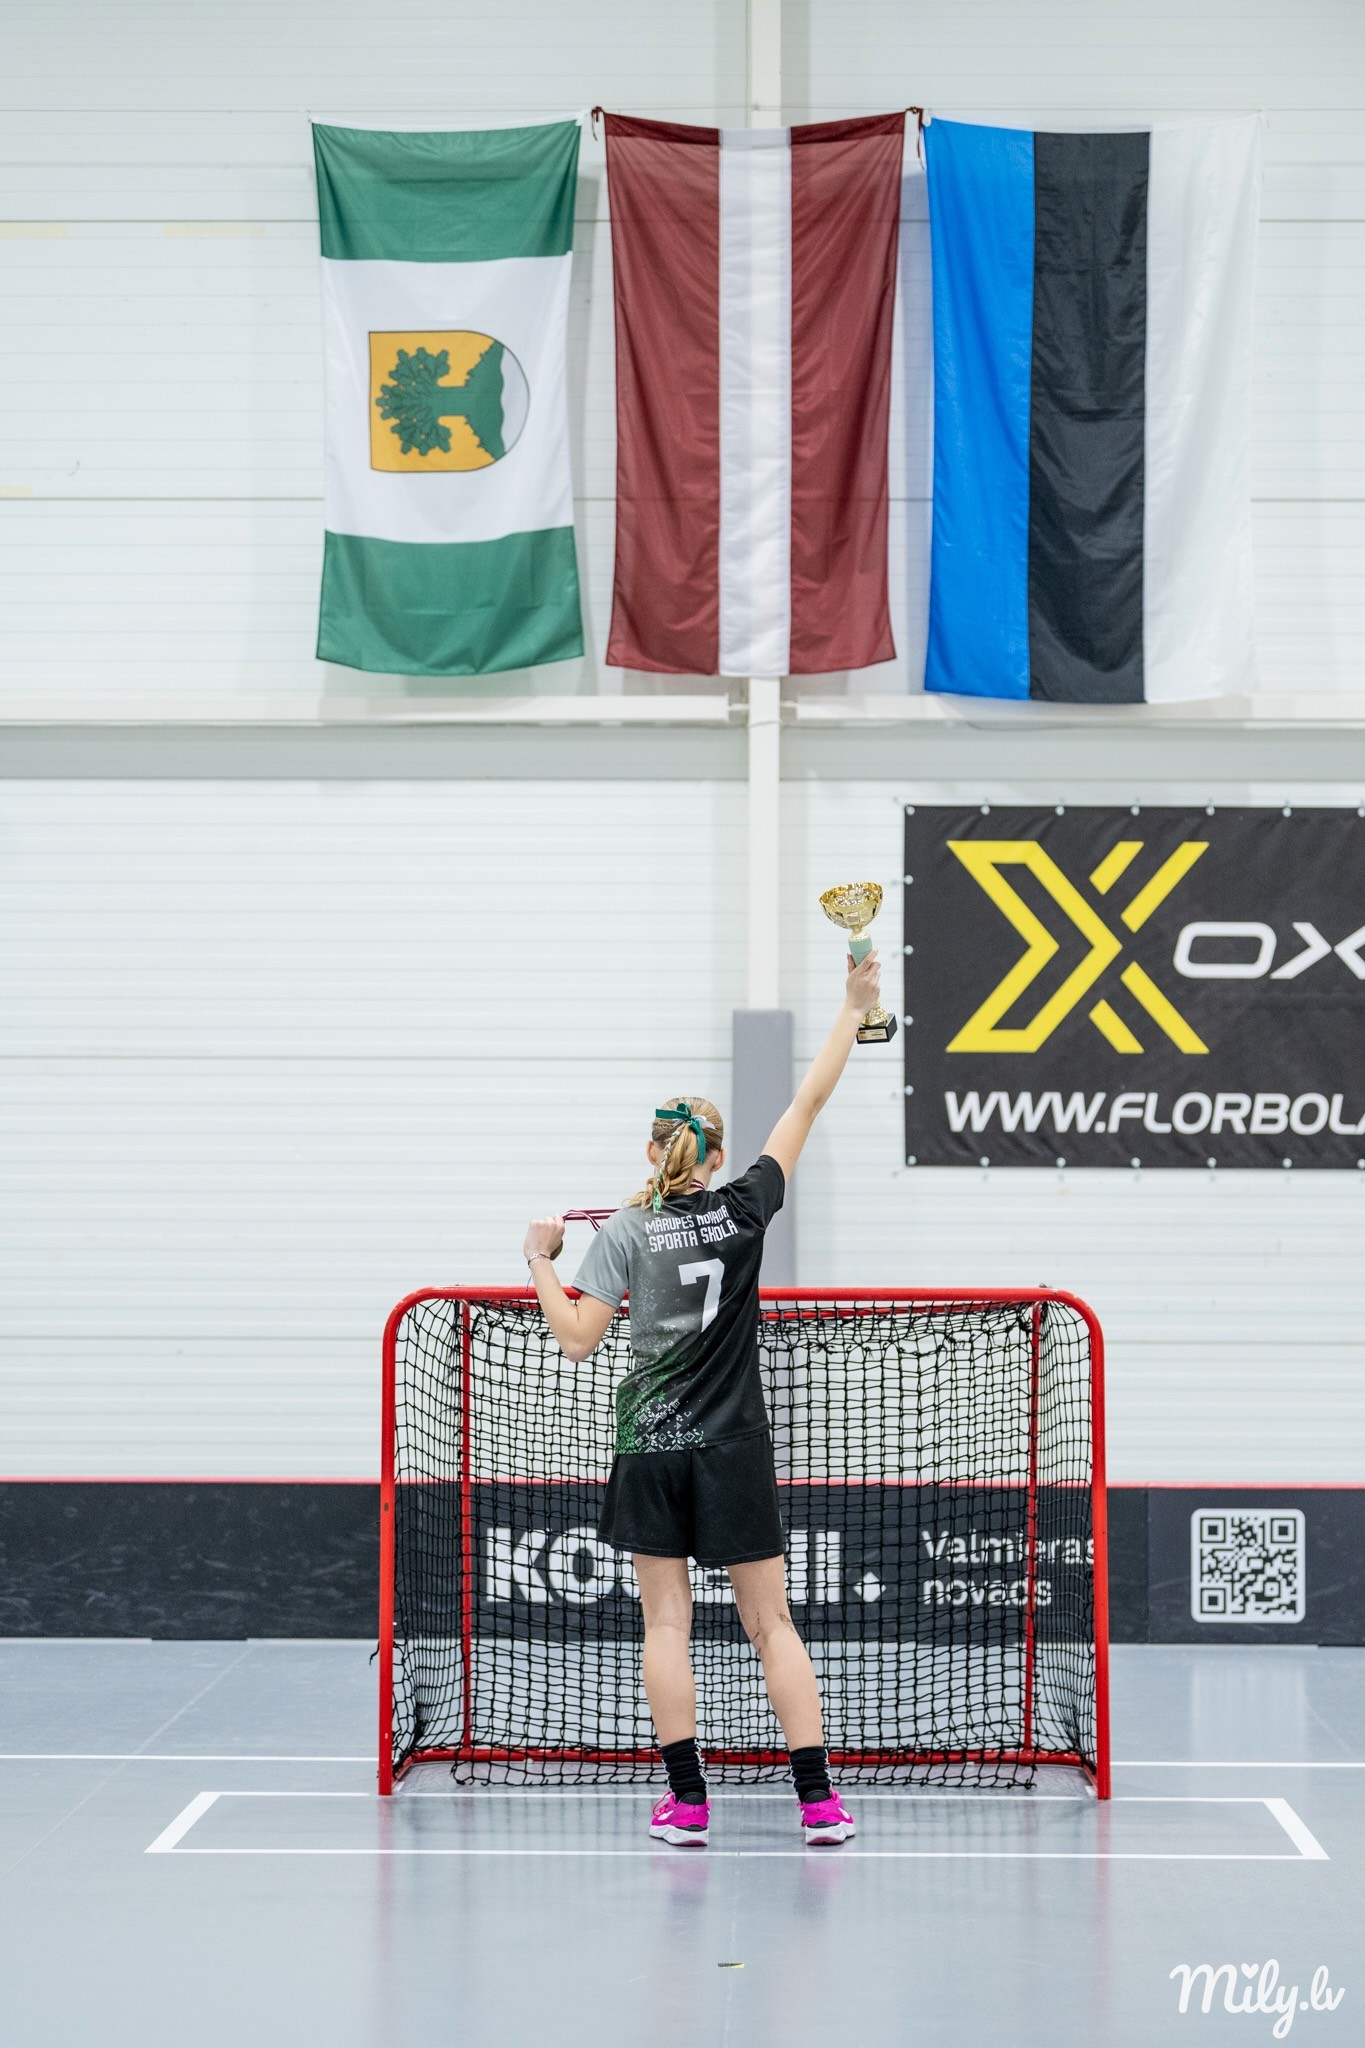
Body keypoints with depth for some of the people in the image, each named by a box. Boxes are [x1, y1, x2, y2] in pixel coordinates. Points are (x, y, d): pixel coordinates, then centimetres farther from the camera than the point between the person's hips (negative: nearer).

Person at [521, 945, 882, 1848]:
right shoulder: (744, 1210, -2)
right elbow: (807, 1106, 4)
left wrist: (541, 1262, 6)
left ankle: (687, 1799, 2)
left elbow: (577, 1337, -8)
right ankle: (819, 1799, 0)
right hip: (735, 1452, 1)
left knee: (667, 1623, 4)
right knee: (772, 1623, 4)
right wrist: (855, 1008, 10)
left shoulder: (625, 1232, -4)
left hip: (652, 1452, -1)